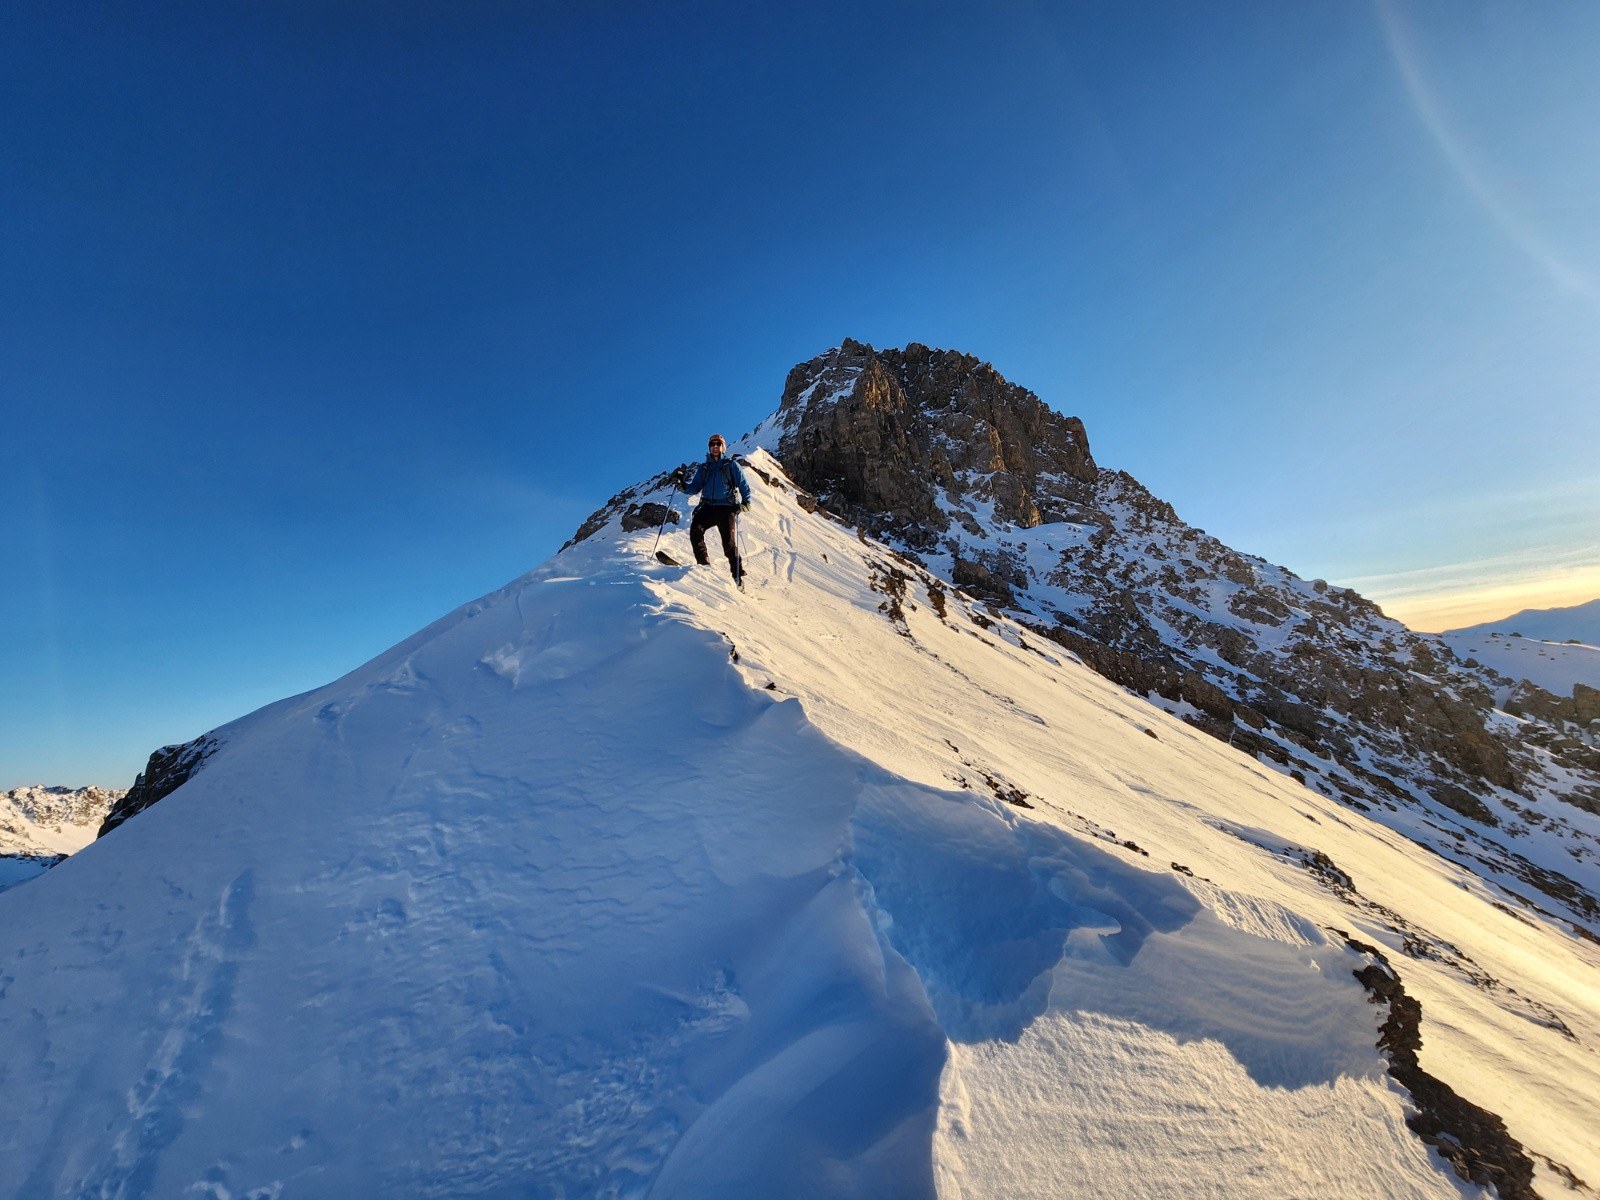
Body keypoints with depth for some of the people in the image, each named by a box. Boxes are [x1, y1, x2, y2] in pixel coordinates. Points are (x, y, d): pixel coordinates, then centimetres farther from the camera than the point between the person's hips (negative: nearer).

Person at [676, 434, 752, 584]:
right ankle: (704, 565, -23)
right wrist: (682, 482, -4)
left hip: (726, 508, -3)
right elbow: (694, 488, 16)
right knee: (695, 529, -25)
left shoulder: (732, 465, 14)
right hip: (707, 506, 3)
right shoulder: (703, 468, 22)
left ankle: (738, 576, -6)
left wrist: (745, 502, -8)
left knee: (729, 542, -11)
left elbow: (744, 486, 9)